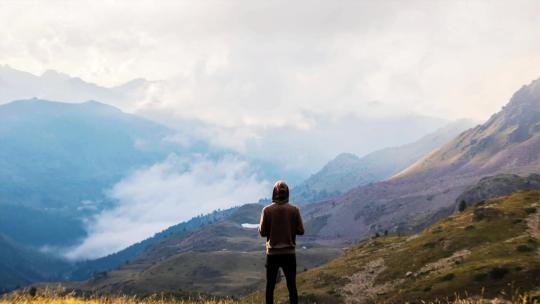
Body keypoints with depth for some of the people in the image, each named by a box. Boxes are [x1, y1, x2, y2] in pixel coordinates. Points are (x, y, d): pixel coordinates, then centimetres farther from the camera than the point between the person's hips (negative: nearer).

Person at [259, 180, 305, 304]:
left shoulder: (267, 210, -7)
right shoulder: (294, 209, -6)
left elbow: (262, 232, -5)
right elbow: (300, 231, -2)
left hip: (272, 253, 0)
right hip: (289, 253, 0)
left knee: (270, 285, 10)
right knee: (292, 286, 7)